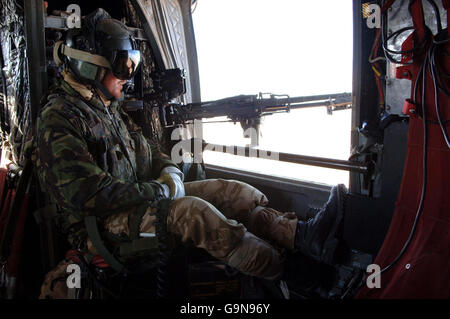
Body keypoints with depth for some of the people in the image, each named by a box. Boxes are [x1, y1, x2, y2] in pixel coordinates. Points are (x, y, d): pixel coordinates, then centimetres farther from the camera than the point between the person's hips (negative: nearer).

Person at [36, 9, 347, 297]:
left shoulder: (111, 107, 16)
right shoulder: (59, 119, -14)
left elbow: (146, 151, 21)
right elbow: (90, 195, -24)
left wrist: (170, 173, -4)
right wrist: (163, 190, -18)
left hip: (141, 197, 9)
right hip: (102, 222, -9)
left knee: (228, 190, -6)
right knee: (189, 210, -34)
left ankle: (301, 233, -22)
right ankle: (286, 277, -34)